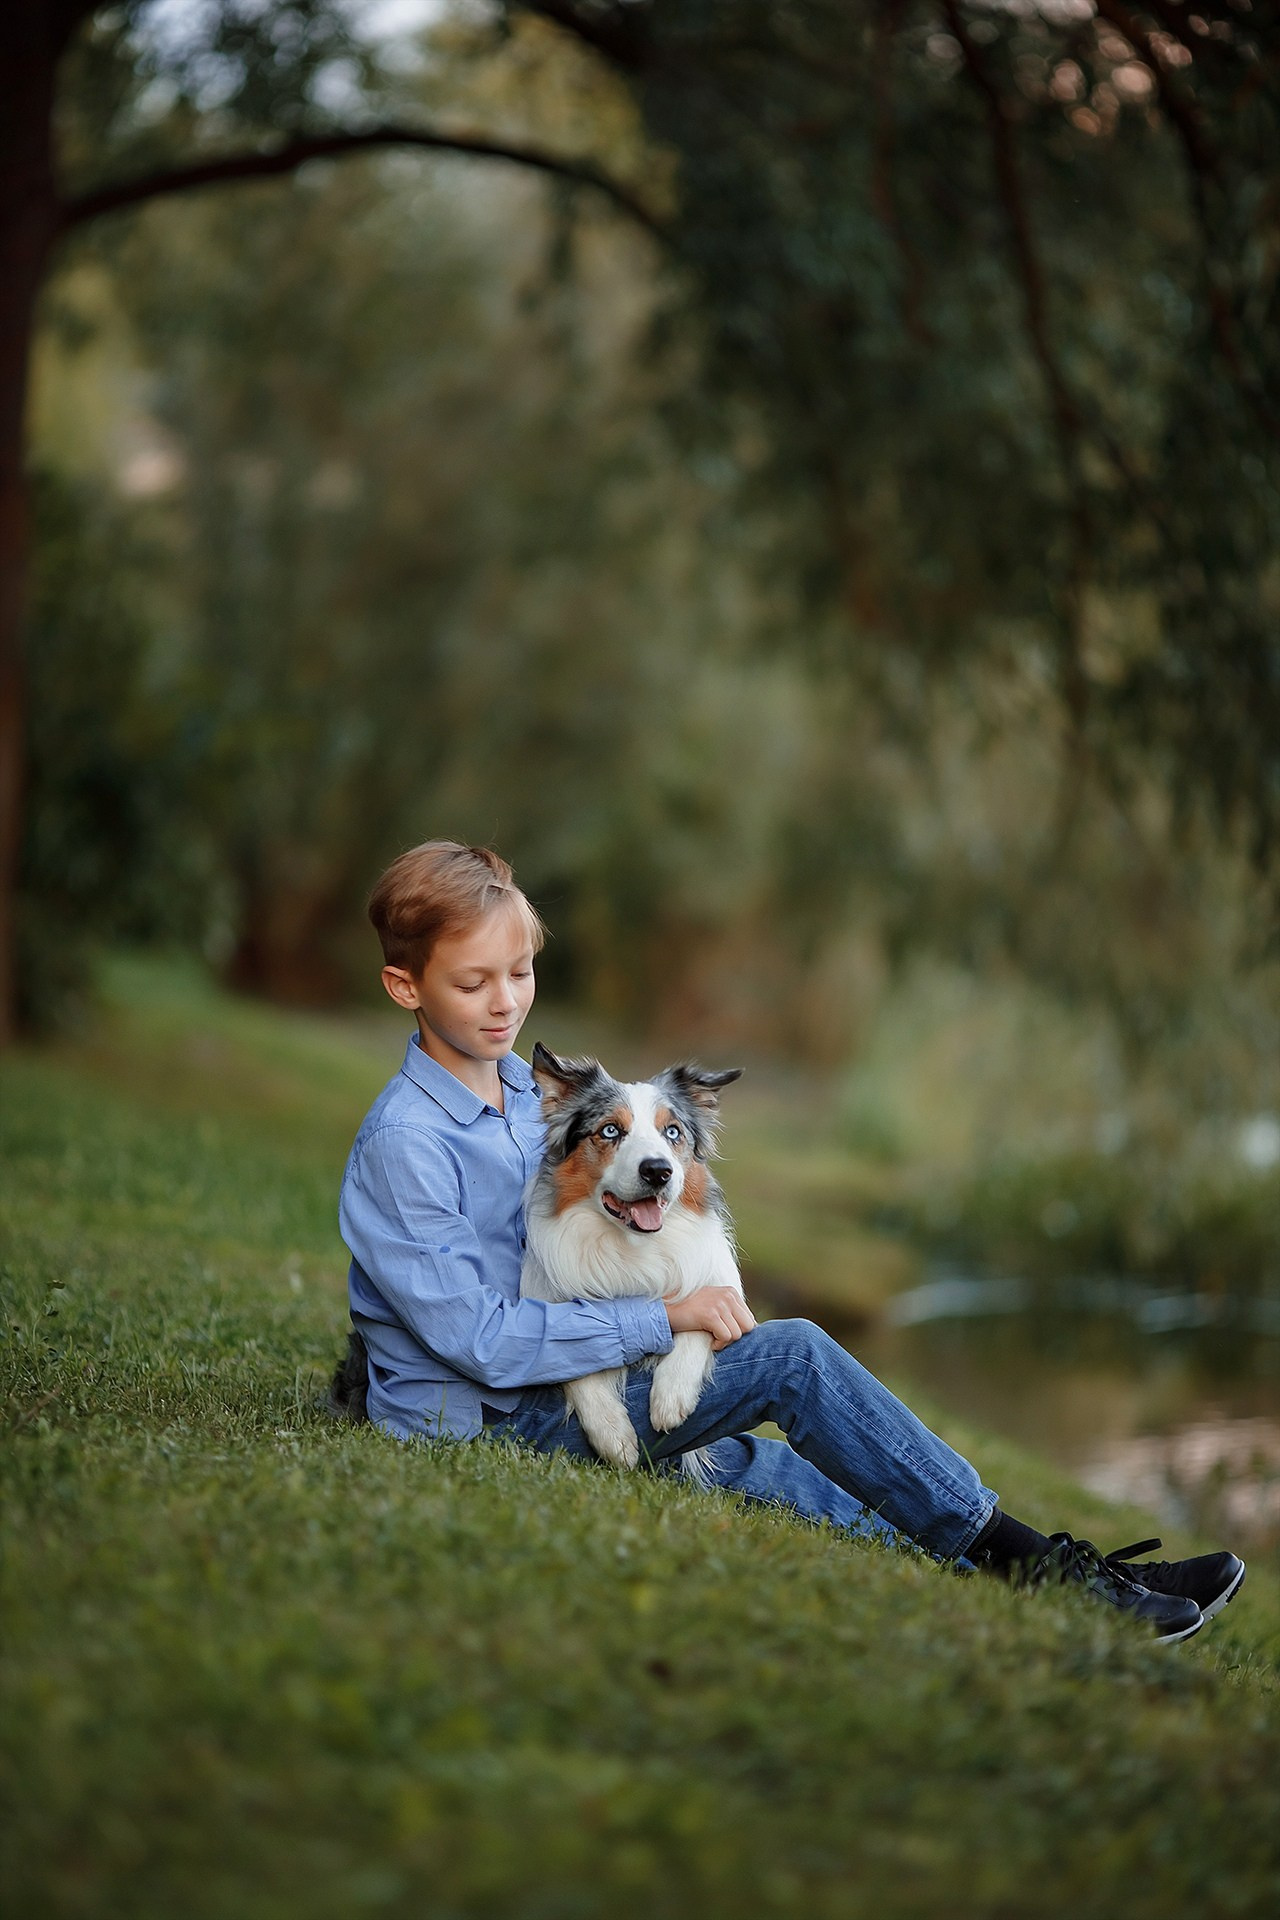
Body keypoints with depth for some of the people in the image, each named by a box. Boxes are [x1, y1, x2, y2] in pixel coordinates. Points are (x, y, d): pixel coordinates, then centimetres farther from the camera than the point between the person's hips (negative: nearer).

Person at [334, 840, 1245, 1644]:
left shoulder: (521, 1086, 10)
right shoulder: (403, 1143, -16)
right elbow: (482, 1338, -21)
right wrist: (667, 1320, -18)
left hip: (554, 1394, 8)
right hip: (479, 1427, -8)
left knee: (768, 1471, -10)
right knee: (793, 1355, -17)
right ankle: (1025, 1559, -11)